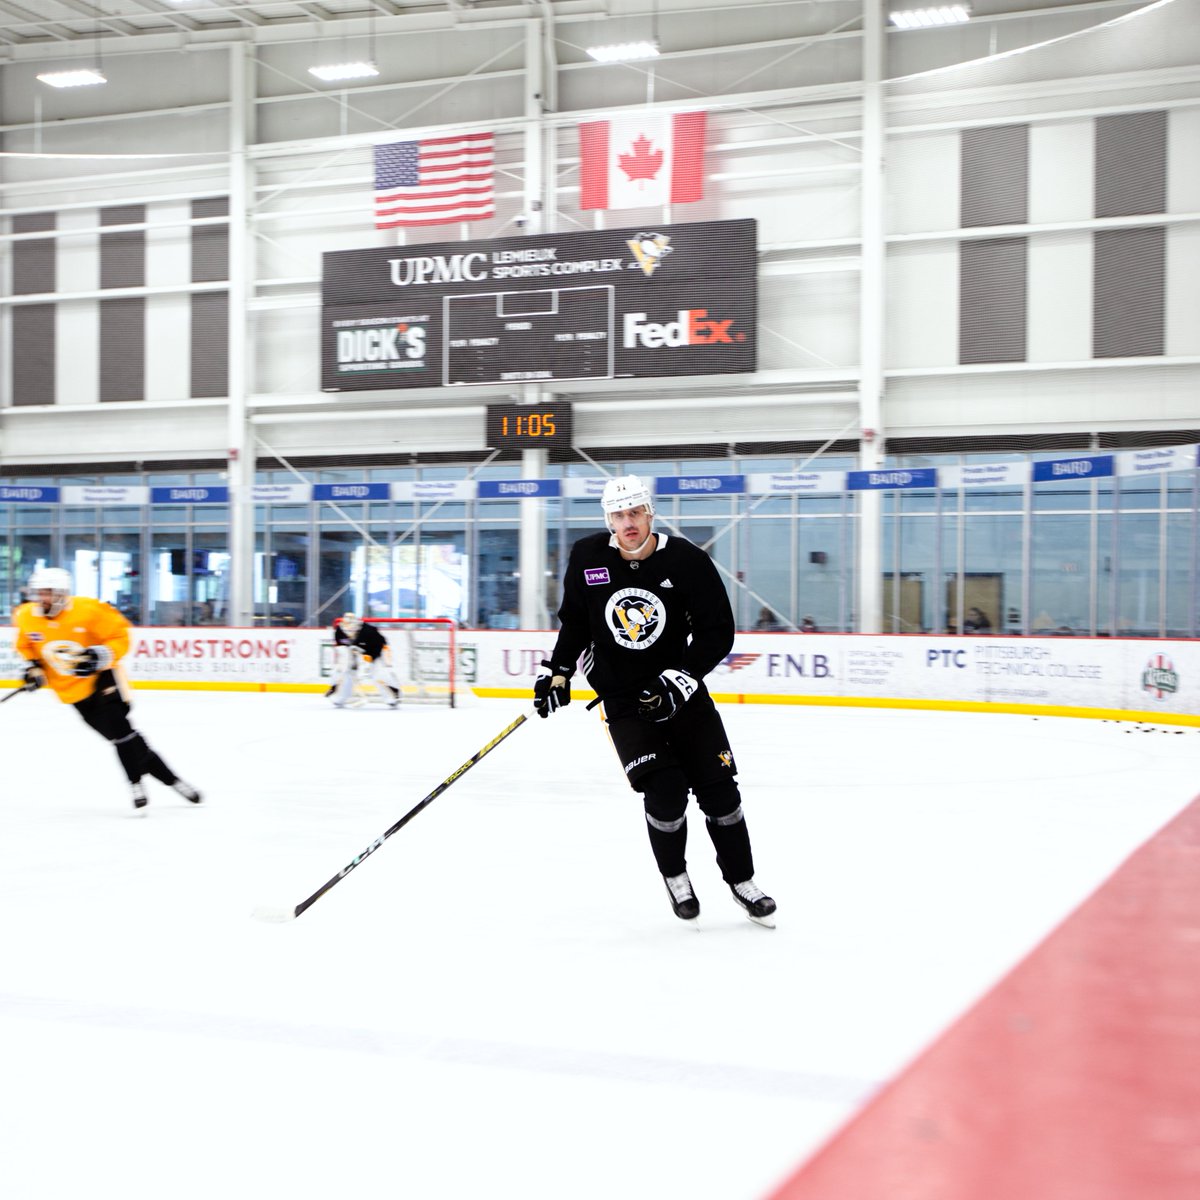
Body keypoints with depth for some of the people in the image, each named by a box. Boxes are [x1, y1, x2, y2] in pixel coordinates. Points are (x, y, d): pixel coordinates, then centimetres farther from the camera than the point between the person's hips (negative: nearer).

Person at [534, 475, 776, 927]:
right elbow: (575, 621, 10)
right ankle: (674, 876, 13)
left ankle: (741, 880, 23)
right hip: (622, 699, 0)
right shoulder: (587, 558, -5)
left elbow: (718, 632, -11)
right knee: (665, 792, -14)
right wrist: (557, 671, 1)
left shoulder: (687, 560, -13)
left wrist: (682, 677, -22)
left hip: (681, 691, 0)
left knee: (718, 789, 1)